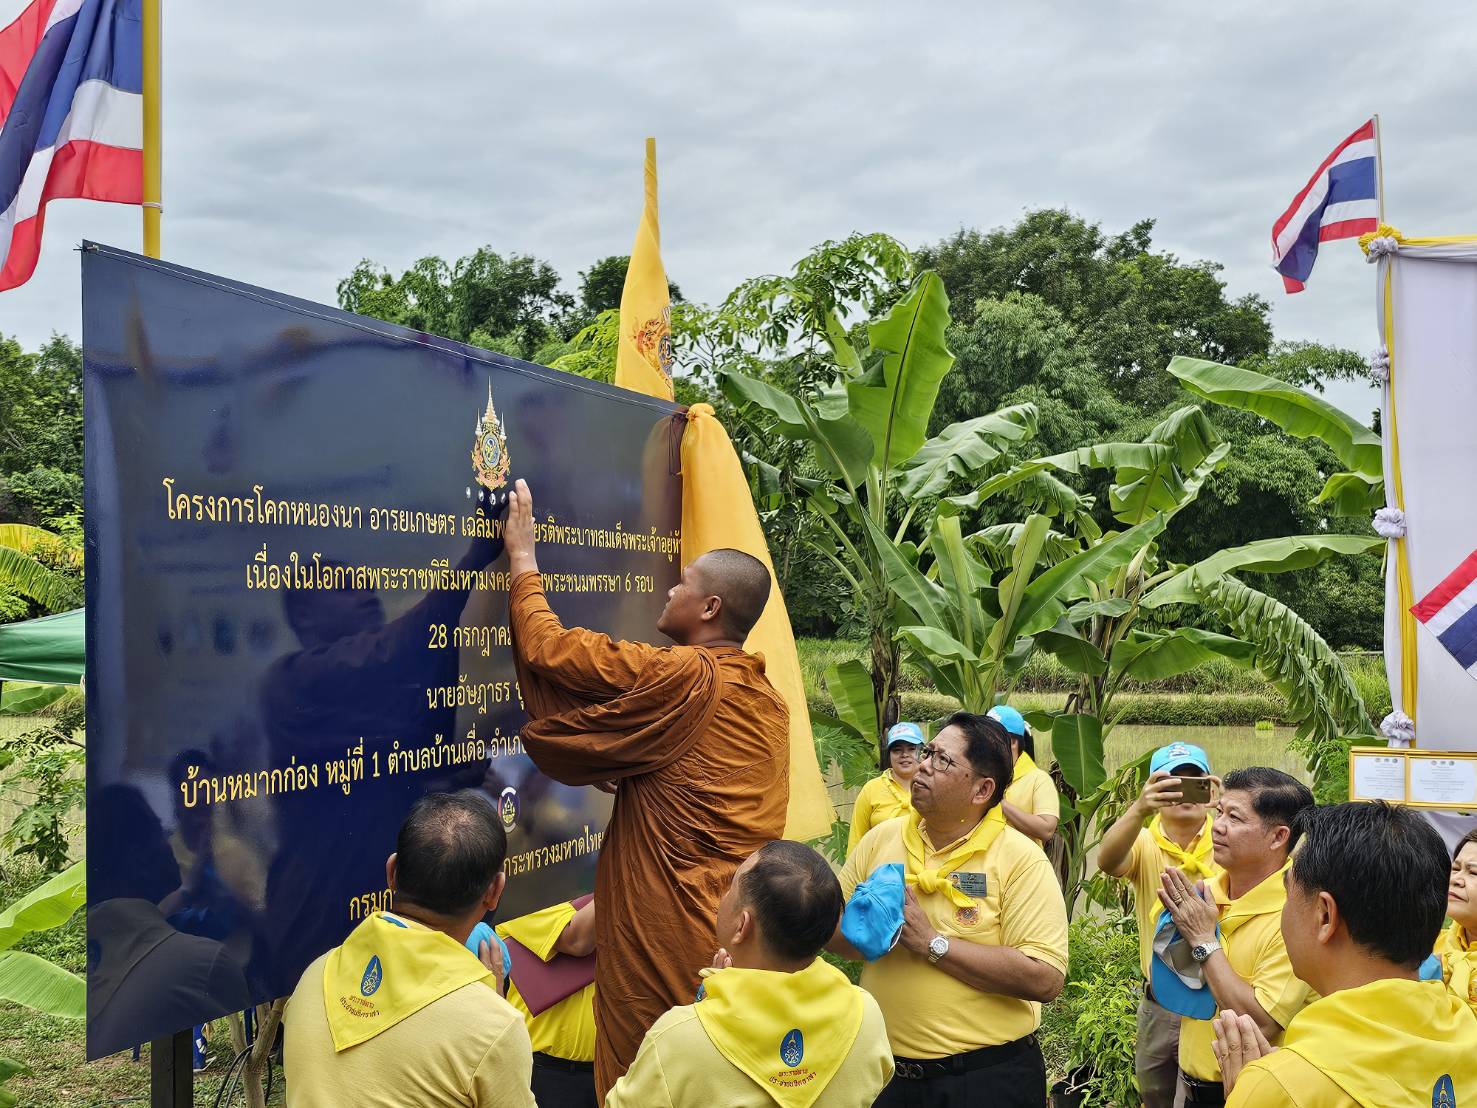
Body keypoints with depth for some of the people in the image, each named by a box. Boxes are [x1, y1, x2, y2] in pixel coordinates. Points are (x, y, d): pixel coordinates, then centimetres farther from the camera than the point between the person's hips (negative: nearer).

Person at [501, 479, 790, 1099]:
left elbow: (548, 650, -10)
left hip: (665, 933, -8)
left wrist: (522, 556, 3)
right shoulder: (769, 699, 9)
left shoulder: (681, 676, -15)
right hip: (739, 930, 8)